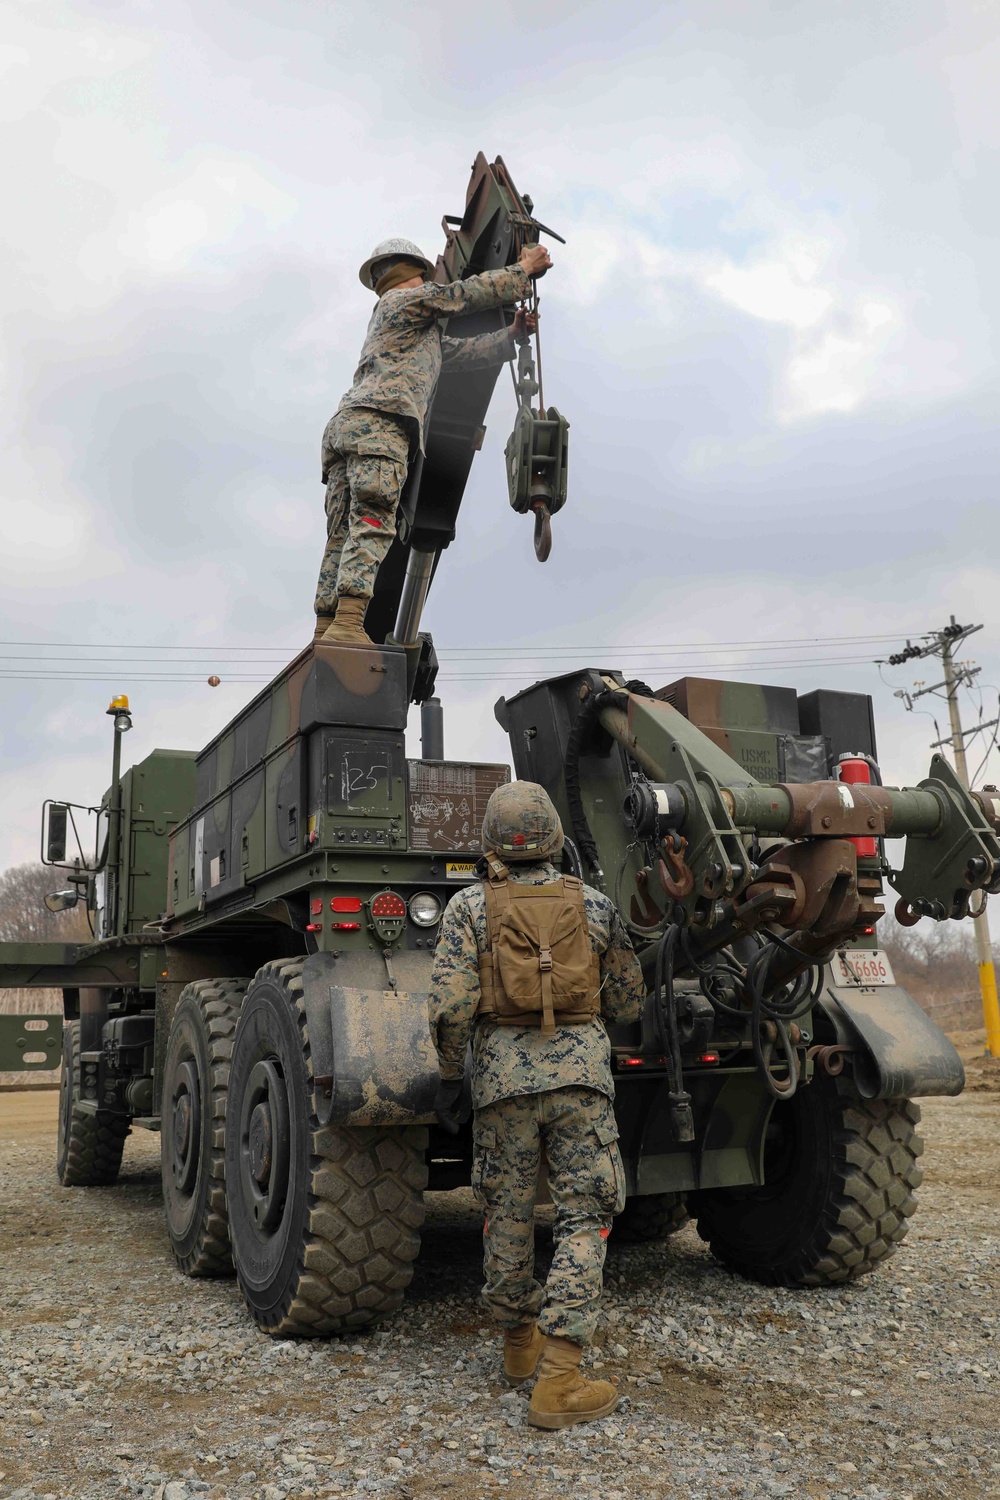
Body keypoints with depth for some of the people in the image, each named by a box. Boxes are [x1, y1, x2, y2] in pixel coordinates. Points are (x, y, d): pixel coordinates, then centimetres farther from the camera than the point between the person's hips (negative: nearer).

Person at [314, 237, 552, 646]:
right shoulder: (409, 298, 14)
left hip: (344, 426, 9)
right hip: (377, 421, -9)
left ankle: (325, 631, -11)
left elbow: (464, 353, 36)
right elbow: (471, 292, 14)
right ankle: (347, 624, -36)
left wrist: (512, 335, 32)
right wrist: (525, 268, 26)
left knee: (342, 537, -2)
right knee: (371, 524, -22)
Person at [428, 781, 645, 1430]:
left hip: (503, 1073, 1)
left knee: (509, 1212, 16)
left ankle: (519, 1343, 34)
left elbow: (451, 1005, -7)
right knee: (585, 1217, 5)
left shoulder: (471, 906, 0)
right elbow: (628, 1002, 10)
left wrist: (451, 1076, 5)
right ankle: (558, 1379, 2)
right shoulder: (594, 905, 4)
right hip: (581, 1069, 0)